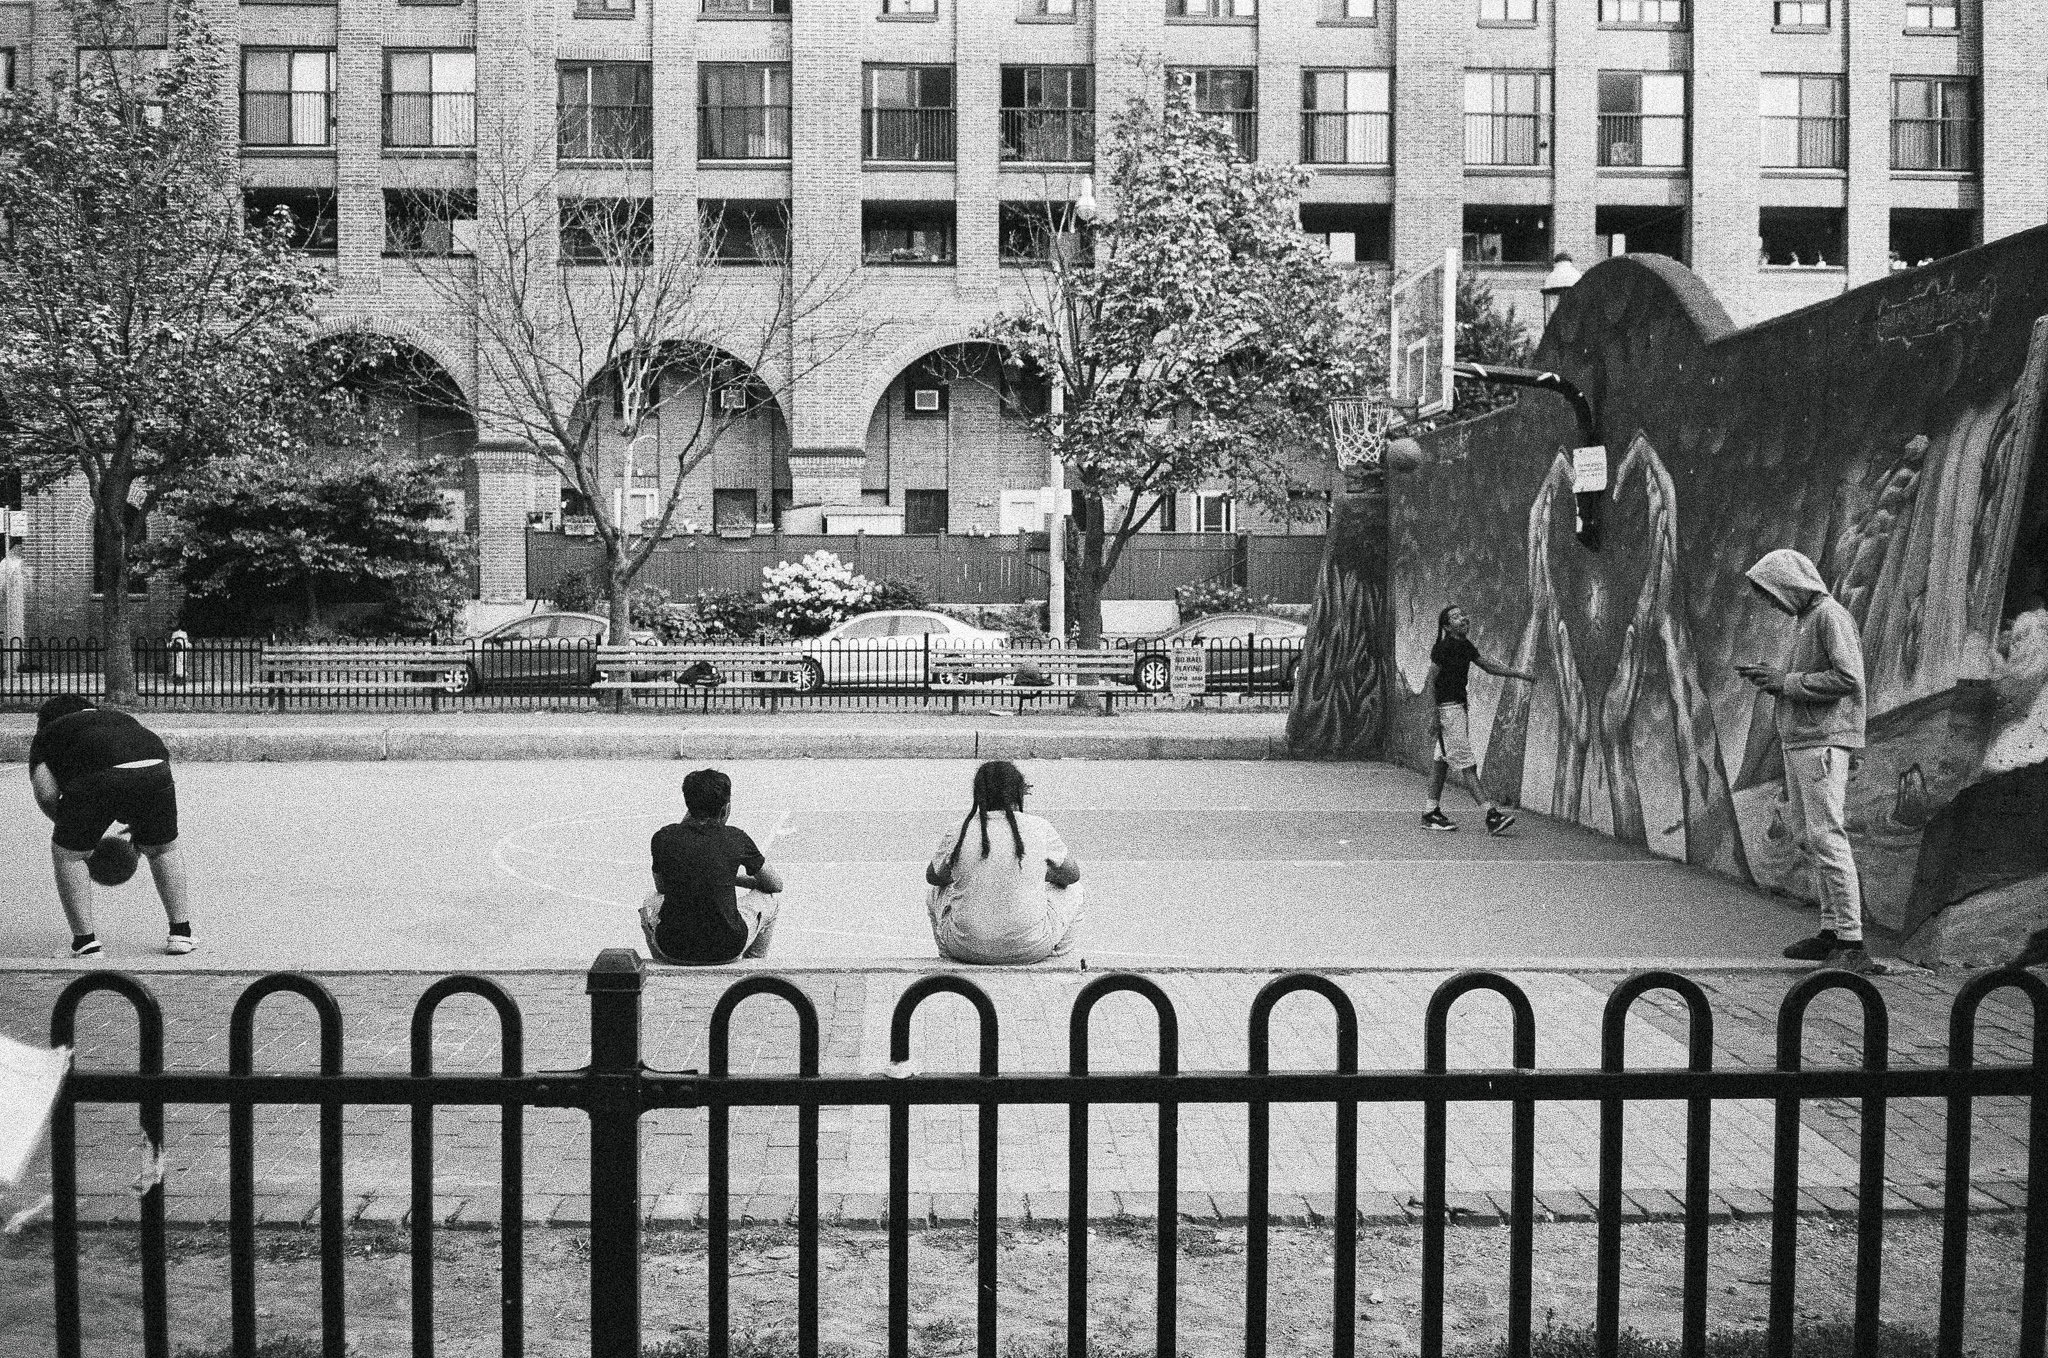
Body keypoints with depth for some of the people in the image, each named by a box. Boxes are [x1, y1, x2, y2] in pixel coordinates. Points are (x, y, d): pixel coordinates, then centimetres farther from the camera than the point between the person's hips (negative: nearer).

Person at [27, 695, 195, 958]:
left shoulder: (46, 735, 30)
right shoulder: (122, 718, 41)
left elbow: (46, 795, 14)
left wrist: (71, 828, 30)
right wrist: (140, 827, 39)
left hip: (95, 779, -3)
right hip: (153, 772, 3)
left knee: (68, 854, 20)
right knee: (164, 848, 25)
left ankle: (86, 942, 19)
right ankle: (181, 934, 26)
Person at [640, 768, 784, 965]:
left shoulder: (663, 837, -2)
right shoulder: (736, 839, -4)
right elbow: (776, 884, 9)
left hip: (673, 950, 2)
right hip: (727, 951, -2)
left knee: (650, 903, 33)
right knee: (767, 898, 24)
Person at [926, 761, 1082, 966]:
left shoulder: (956, 834, -7)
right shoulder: (1039, 828, -9)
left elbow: (933, 876, 11)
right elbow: (1072, 874, 6)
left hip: (967, 949, 1)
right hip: (1029, 950, -1)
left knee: (937, 893, 31)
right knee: (1071, 889, 24)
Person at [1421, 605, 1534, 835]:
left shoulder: (1465, 646, 10)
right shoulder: (1442, 648, -16)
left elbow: (1488, 666, 19)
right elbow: (1431, 682, -16)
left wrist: (1519, 674, 11)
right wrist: (1434, 716, -19)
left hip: (1461, 705, 10)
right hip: (1447, 708, -10)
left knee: (1443, 760, 13)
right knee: (1465, 764, -11)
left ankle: (1431, 813, 19)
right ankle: (1491, 815, -16)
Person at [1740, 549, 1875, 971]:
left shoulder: (1831, 616, -10)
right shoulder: (1802, 620, 18)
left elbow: (1848, 678, -20)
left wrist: (1786, 681, -14)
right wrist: (1769, 676, 6)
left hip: (1823, 742, -10)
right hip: (1797, 741, 10)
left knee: (1827, 837, -11)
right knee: (1806, 837, 11)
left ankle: (1852, 944, -9)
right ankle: (1831, 932, 17)